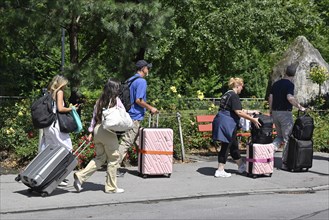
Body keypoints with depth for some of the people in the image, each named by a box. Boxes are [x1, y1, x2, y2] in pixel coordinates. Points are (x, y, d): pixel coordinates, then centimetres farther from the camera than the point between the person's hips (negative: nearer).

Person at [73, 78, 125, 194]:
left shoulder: (99, 101, 11)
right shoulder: (116, 100, -5)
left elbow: (94, 116, 12)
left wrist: (91, 132, 16)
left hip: (97, 129, 6)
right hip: (109, 131, -6)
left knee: (100, 157, 16)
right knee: (113, 158, 6)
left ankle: (80, 176, 1)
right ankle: (111, 187, 12)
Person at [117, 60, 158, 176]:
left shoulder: (130, 80, 15)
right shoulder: (141, 81, -13)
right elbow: (138, 100, -20)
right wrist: (150, 108, -8)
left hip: (129, 115, 10)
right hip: (135, 117, -10)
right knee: (126, 143, -8)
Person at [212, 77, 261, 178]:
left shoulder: (227, 94, 17)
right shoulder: (234, 96, -13)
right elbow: (238, 112, -19)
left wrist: (249, 113, 29)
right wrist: (252, 119, -15)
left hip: (221, 122, 10)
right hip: (227, 124, -10)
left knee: (233, 145, 19)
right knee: (226, 146, -2)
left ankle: (241, 166, 32)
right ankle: (220, 171, 2)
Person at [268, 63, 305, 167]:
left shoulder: (276, 83, 9)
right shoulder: (290, 84, -12)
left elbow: (270, 98, 9)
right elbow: (290, 98, -27)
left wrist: (271, 111, 17)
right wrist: (300, 107, -18)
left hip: (275, 112, 6)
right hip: (285, 113, -6)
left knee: (279, 135, 20)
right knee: (287, 138, 4)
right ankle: (285, 162, 6)